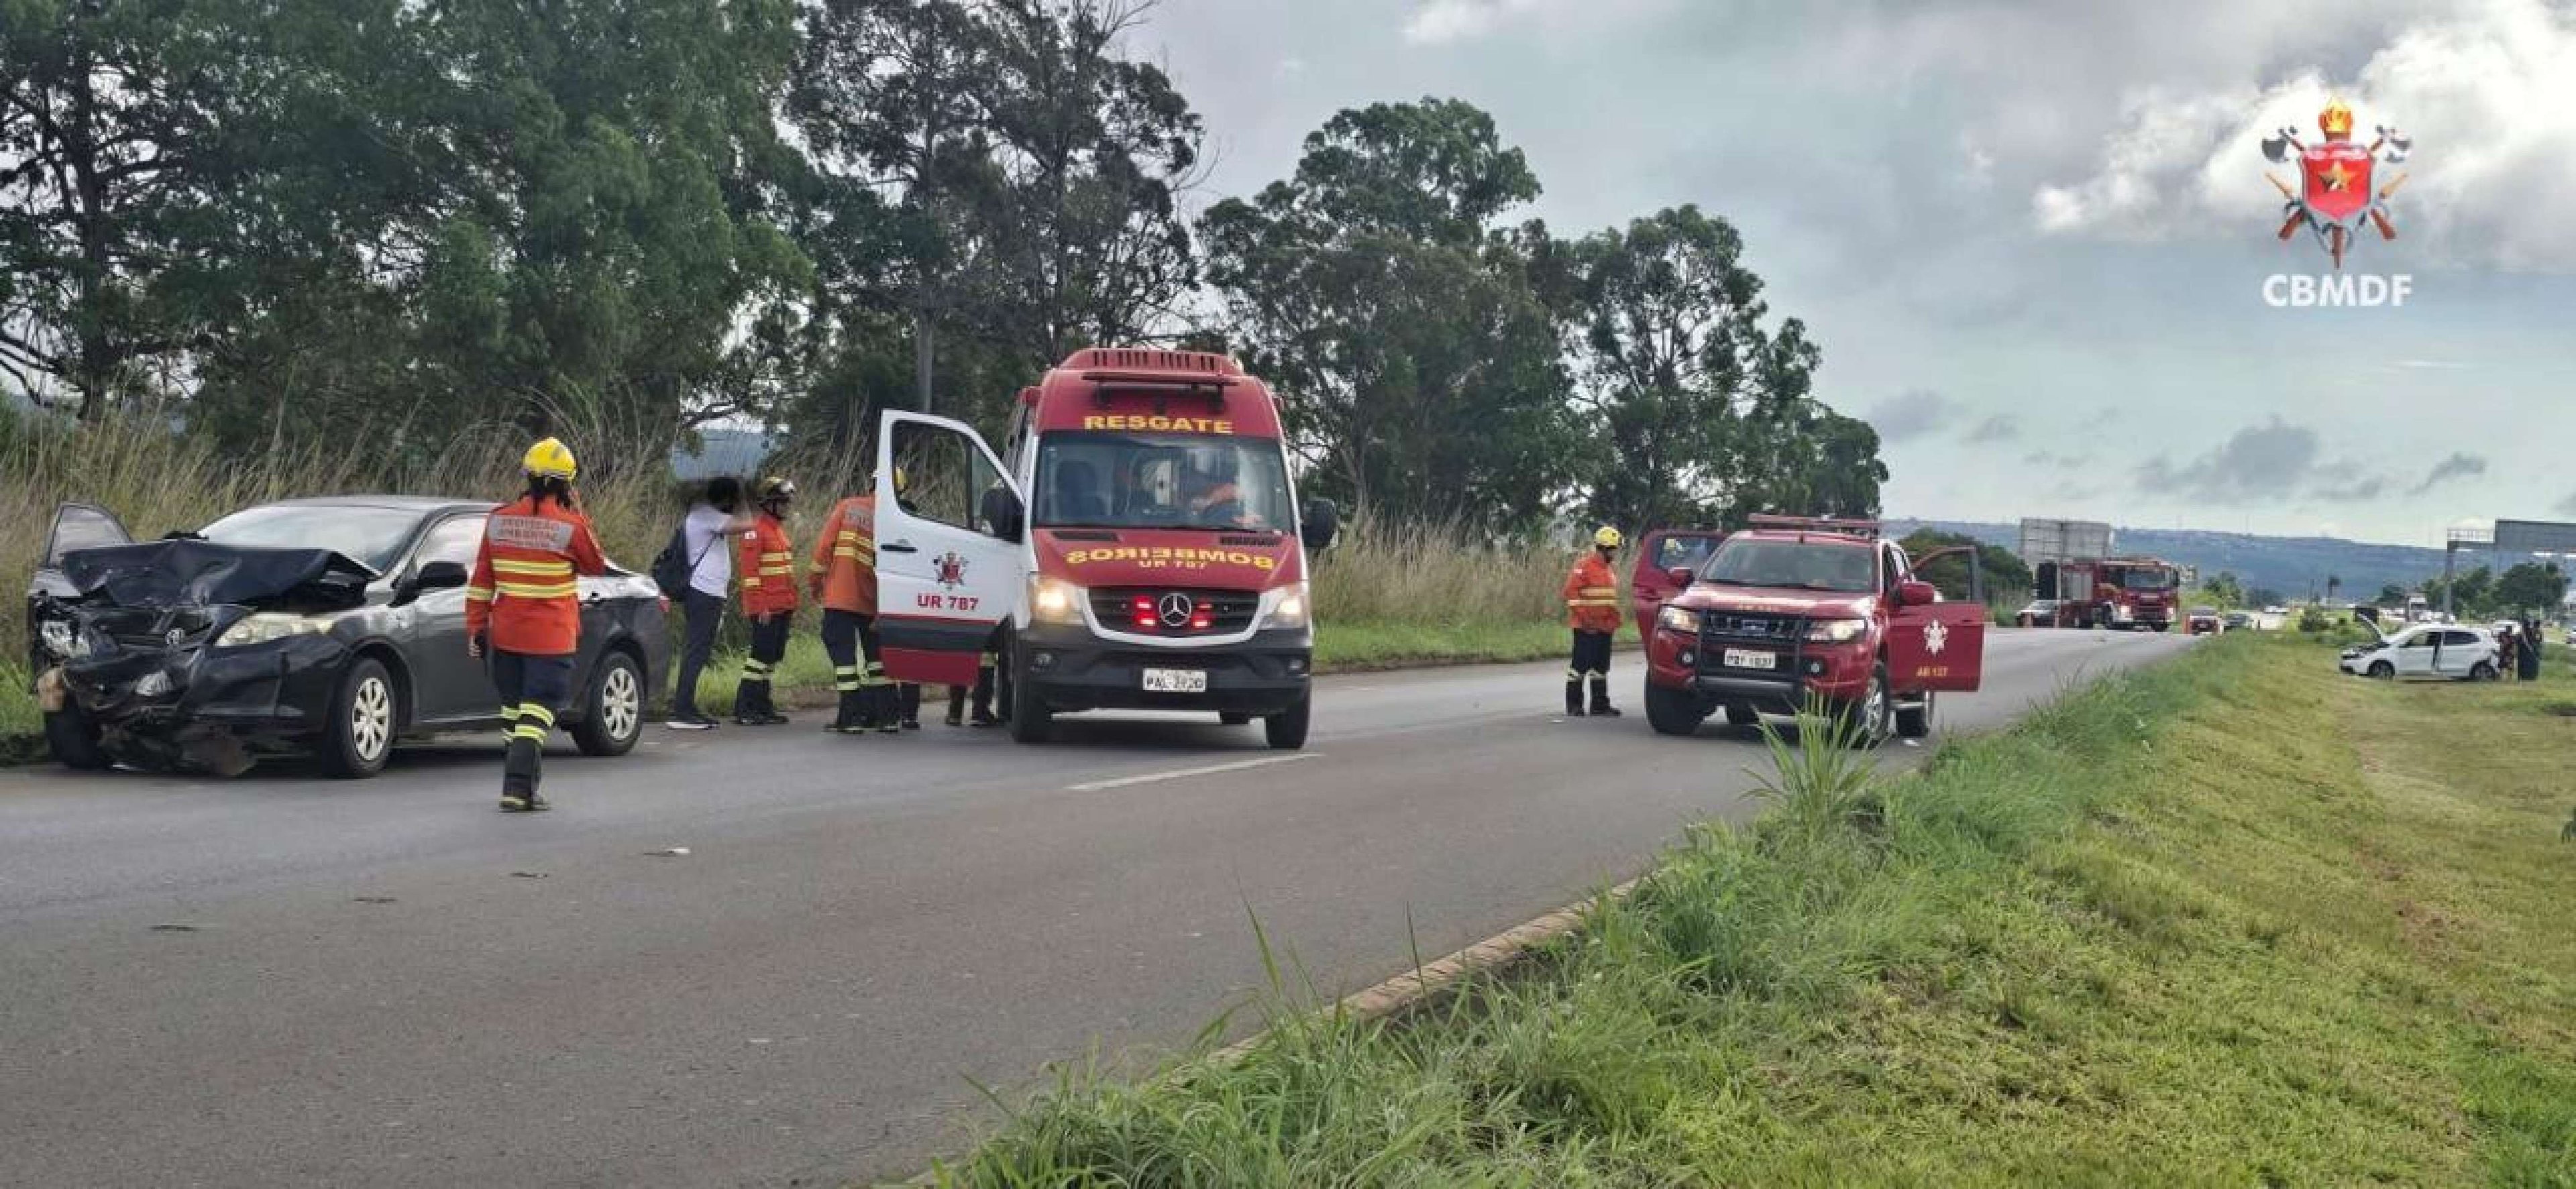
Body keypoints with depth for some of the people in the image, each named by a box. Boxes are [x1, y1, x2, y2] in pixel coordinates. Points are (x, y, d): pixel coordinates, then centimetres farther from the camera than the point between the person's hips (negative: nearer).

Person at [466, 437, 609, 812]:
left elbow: (480, 581, 4)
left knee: (513, 707, 17)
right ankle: (517, 788, -15)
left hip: (505, 635, 5)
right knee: (538, 710, -4)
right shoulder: (569, 526, -12)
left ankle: (523, 783, 26)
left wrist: (475, 626, 11)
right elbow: (596, 566, 6)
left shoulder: (498, 521, 1)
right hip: (551, 637, -5)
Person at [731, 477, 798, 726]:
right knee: (762, 654, -11)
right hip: (765, 609, -9)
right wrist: (760, 606, -20)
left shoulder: (780, 530, 19)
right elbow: (750, 572, -16)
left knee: (773, 656, 11)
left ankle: (762, 705, 17)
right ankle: (745, 708, -9)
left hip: (782, 608, 9)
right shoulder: (756, 530, -10)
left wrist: (792, 607, 23)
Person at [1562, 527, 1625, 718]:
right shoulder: (1584, 566, -11)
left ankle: (1600, 704, 17)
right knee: (1581, 664, -6)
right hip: (1587, 628, -9)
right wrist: (1585, 618, -20)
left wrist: (1614, 619, 17)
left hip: (1604, 628, 9)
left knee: (1601, 666, 11)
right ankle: (1573, 705, -2)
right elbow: (1571, 592, -17)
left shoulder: (1608, 570, 17)